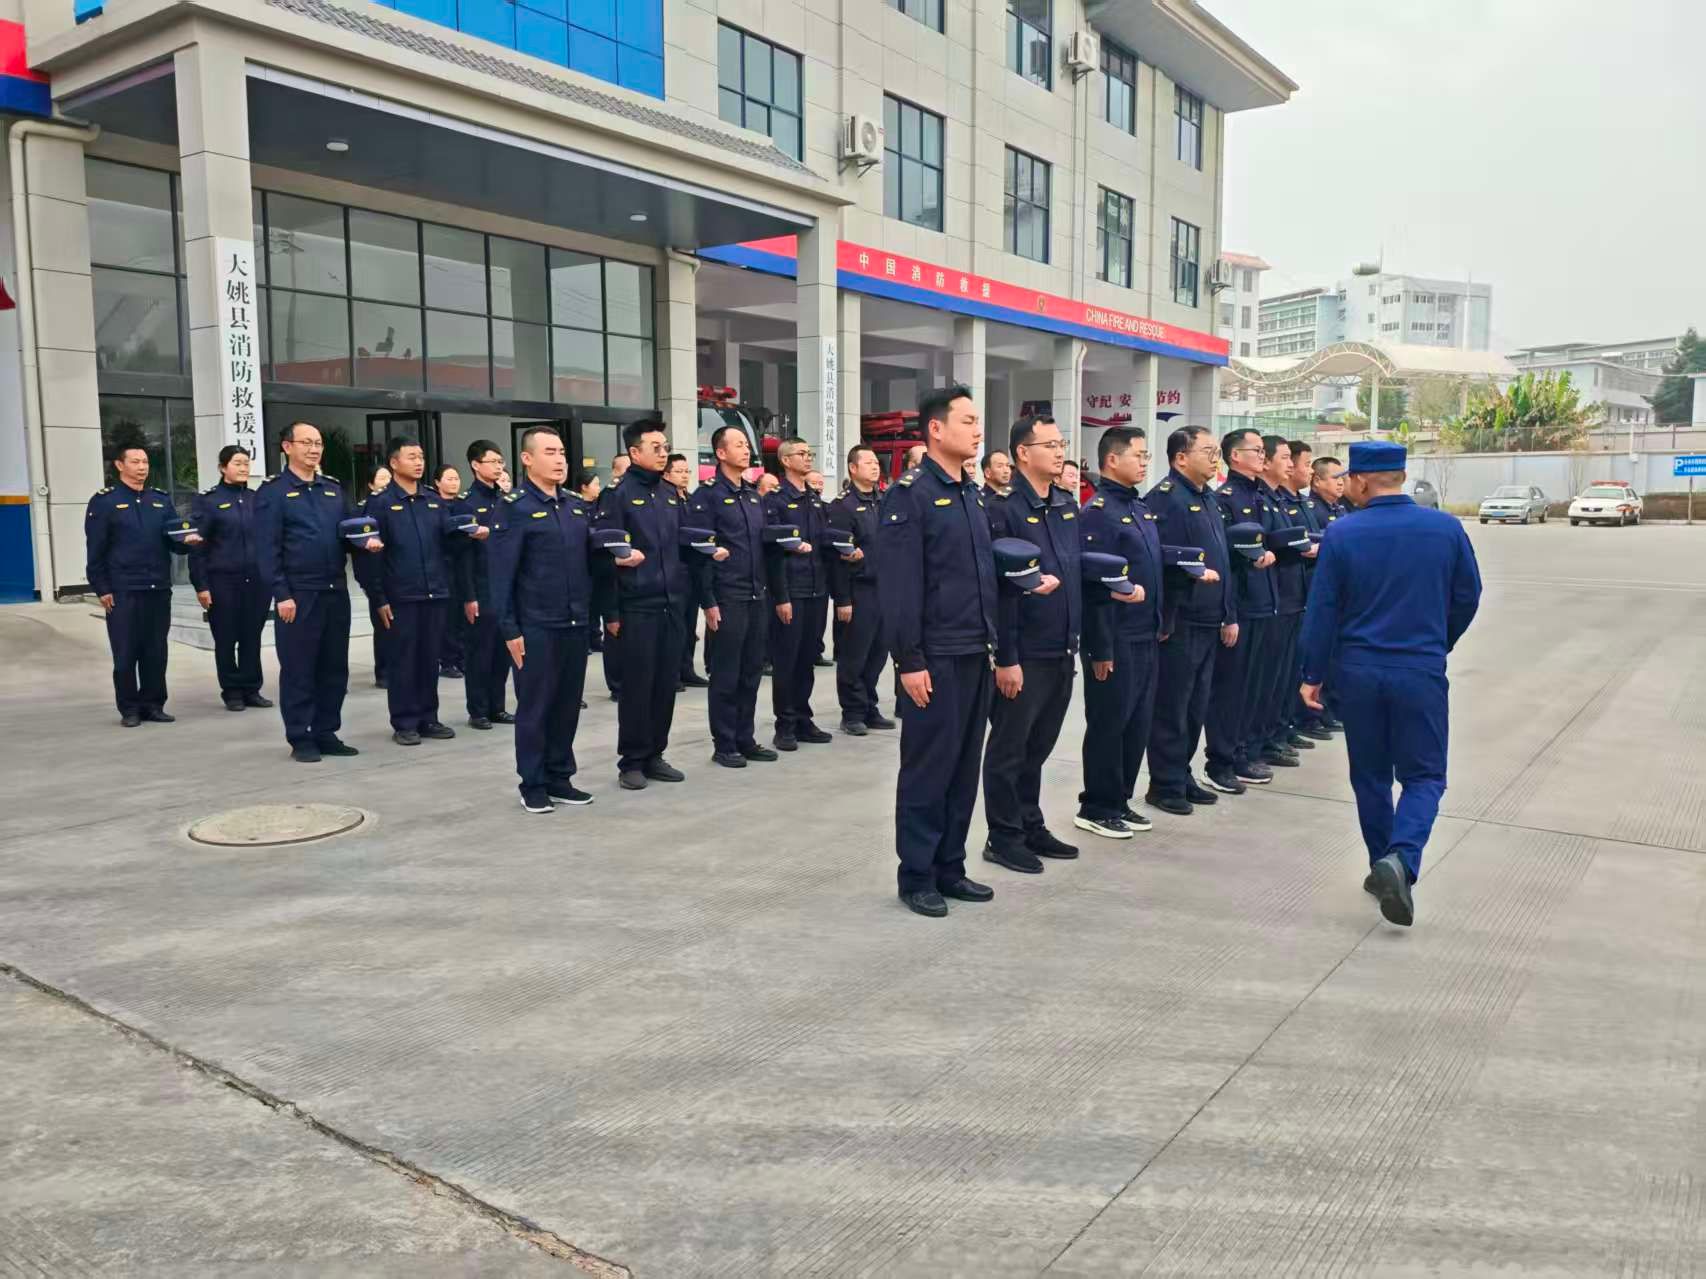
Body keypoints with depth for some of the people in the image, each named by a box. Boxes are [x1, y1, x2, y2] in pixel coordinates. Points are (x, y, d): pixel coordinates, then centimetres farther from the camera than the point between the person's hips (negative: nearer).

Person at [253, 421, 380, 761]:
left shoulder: (333, 490, 15)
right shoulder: (273, 492, -4)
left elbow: (347, 536, 17)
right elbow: (267, 549, -10)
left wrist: (366, 543, -6)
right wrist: (281, 594, -16)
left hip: (336, 592, 6)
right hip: (298, 594, -6)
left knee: (335, 667, 10)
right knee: (298, 669, 2)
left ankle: (327, 734, 20)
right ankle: (301, 740, 10)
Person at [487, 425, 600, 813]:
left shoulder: (579, 507, 11)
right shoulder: (515, 508, -7)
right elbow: (501, 573, -10)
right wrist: (509, 629, -13)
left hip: (576, 625, 6)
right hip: (535, 628, -6)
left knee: (568, 705, 11)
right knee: (534, 707, 3)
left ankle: (560, 778, 23)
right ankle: (533, 785, 14)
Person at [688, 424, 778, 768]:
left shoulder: (754, 495, 15)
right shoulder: (707, 495, -7)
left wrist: (768, 591, 14)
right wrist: (708, 602, -15)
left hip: (757, 597, 7)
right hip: (727, 598, -7)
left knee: (751, 673, 10)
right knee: (725, 675, 1)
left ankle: (746, 739, 20)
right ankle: (724, 745, 9)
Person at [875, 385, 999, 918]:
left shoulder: (972, 495, 15)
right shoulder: (909, 494, -11)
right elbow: (898, 586, -16)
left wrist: (993, 642, 15)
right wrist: (910, 660, -18)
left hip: (975, 654, 8)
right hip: (935, 657, -8)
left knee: (964, 767, 12)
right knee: (927, 768, 1)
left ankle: (950, 868, 23)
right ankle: (916, 877, 13)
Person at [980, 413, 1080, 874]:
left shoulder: (1069, 506, 11)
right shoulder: (1004, 509, -13)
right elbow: (997, 588, -17)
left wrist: (1078, 639, 14)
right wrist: (1006, 658, -19)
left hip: (1062, 650, 7)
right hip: (1024, 654, -7)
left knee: (1038, 747, 17)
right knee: (1009, 748, 5)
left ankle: (1032, 827, 29)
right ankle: (1004, 837, 16)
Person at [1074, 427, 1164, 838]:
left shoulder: (1142, 508, 14)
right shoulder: (1098, 512, -14)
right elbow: (1095, 585, -18)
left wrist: (1160, 624, 16)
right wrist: (1101, 648, -19)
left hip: (1146, 637, 9)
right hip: (1116, 640, -9)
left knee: (1138, 721, 13)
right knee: (1108, 723, 1)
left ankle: (1121, 800, 25)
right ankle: (1096, 809, 12)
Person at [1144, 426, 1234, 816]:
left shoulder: (1207, 500, 17)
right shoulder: (1165, 499, -12)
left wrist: (1229, 615, 18)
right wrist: (1195, 570, -18)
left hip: (1208, 621, 9)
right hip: (1178, 622, -9)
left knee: (1196, 705, 15)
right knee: (1171, 707, 0)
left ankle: (1181, 775, 26)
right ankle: (1165, 786, 9)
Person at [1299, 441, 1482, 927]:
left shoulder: (1341, 535, -8)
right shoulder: (1446, 528, -4)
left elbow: (1322, 610, -6)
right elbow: (1468, 597, 6)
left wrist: (1313, 675, 3)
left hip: (1358, 672, 0)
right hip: (1421, 671, 0)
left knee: (1370, 774, 16)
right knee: (1423, 775, 7)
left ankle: (1382, 865, 24)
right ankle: (1401, 859, -15)